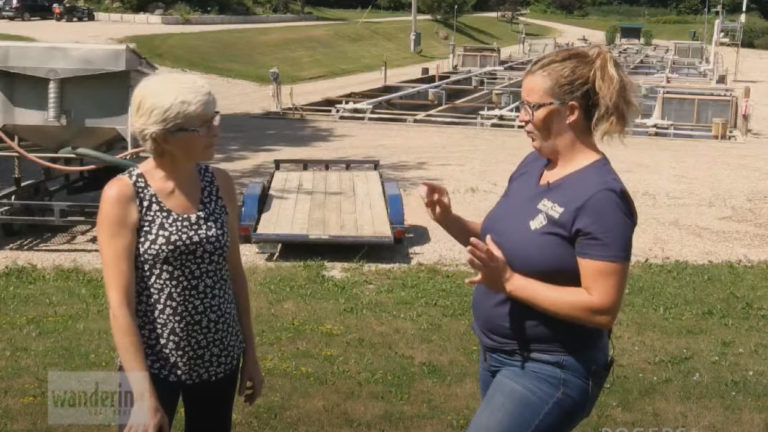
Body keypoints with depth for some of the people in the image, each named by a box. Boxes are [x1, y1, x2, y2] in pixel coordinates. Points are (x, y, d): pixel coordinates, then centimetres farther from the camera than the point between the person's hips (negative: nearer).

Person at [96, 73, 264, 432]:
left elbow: (234, 273, 6)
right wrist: (143, 395, -18)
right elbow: (120, 303, -16)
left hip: (219, 358, 4)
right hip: (152, 363, -4)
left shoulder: (220, 184, -2)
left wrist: (249, 354, 9)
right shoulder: (123, 195, -16)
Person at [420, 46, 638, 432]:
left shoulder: (600, 197, -24)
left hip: (549, 370, -8)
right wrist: (451, 221, -5)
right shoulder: (534, 164, 2)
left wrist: (509, 282, -27)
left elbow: (601, 307, -25)